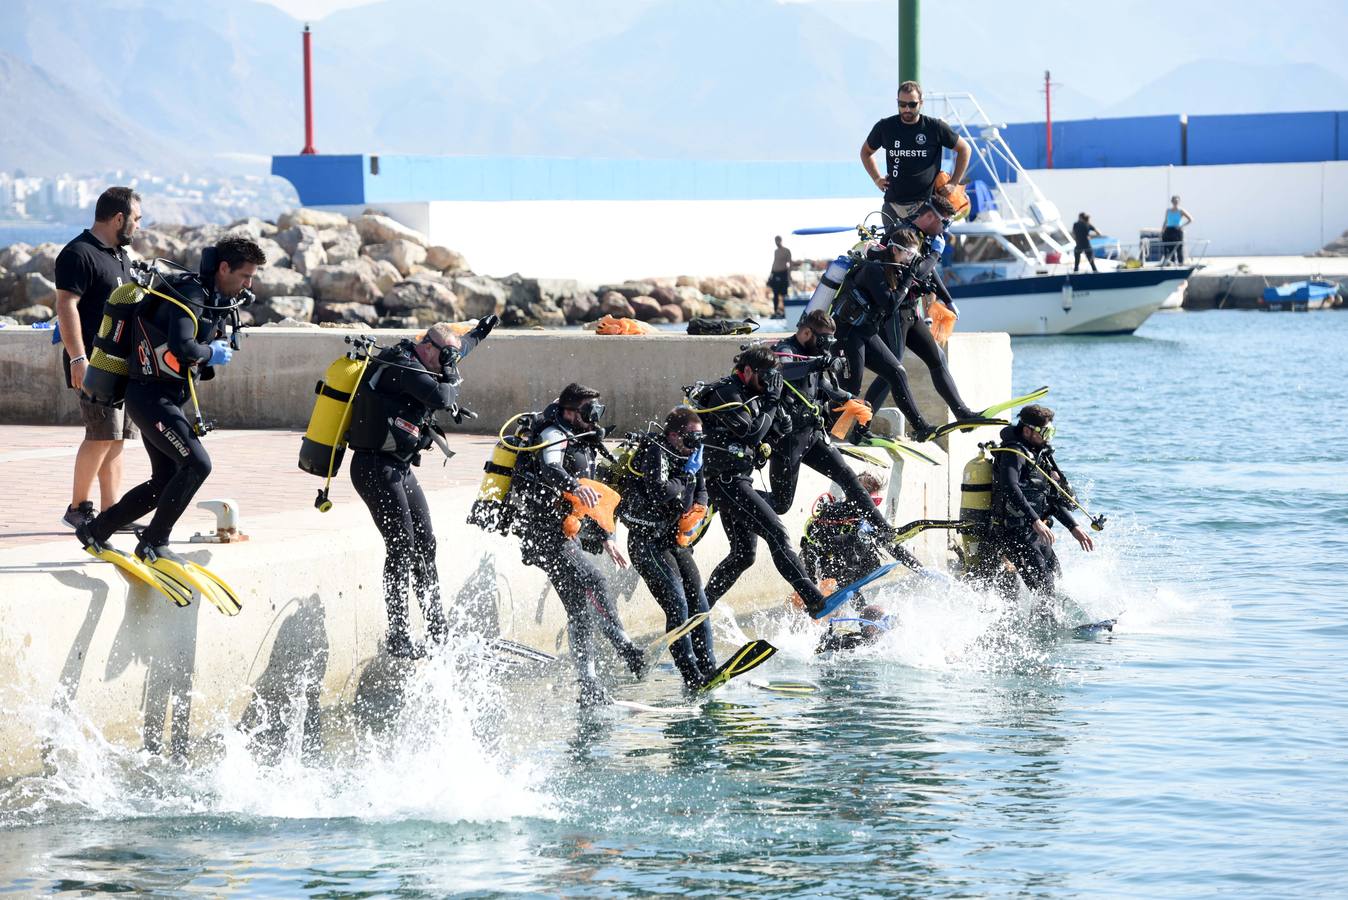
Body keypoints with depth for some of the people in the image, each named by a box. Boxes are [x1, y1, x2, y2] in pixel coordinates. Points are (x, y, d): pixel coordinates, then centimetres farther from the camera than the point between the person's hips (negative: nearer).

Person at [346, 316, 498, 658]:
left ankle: (437, 630, 16)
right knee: (402, 547, -12)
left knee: (425, 543, 9)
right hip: (376, 467, -10)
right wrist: (453, 383, -8)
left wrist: (478, 334, 49)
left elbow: (454, 352, 37)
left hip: (398, 468, 10)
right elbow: (440, 397, -28)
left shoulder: (412, 361, 14)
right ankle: (397, 638, -9)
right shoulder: (401, 366, -17)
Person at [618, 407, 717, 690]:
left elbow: (701, 492, 17)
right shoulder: (654, 452, -15)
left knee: (698, 602, 4)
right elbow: (658, 492, -28)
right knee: (677, 605, -16)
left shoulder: (688, 456, 10)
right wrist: (686, 475, -13)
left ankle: (708, 668, 9)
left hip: (675, 541, 9)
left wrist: (696, 511, -5)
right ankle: (692, 677, -18)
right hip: (647, 541, -9)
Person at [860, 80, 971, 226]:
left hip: (925, 203, -3)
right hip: (893, 203, 3)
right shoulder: (885, 127, 5)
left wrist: (953, 183, 5)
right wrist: (876, 178, 12)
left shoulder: (935, 127, -1)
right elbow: (866, 151, 24)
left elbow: (964, 149, 11)